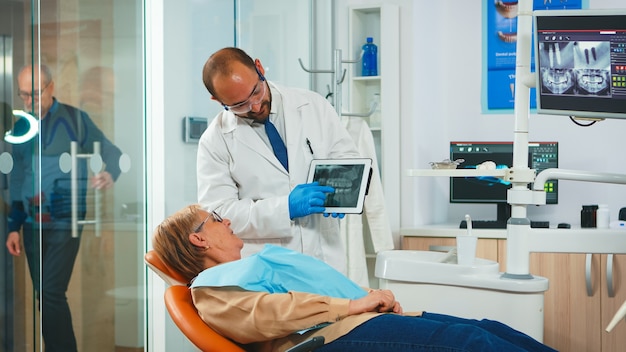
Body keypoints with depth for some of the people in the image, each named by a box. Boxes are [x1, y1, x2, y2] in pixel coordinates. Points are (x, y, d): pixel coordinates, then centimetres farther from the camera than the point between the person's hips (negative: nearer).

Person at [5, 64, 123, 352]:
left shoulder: (75, 119, -3)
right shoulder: (21, 127, 11)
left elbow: (112, 152, -3)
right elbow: (16, 181, 15)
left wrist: (109, 174, -26)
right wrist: (13, 227, 12)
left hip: (64, 223, -5)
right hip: (32, 225, 5)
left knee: (51, 293, -13)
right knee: (44, 296, 9)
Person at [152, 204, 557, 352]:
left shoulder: (265, 256, 33)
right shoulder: (212, 285, 4)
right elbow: (267, 314, -14)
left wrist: (373, 295, 7)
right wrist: (354, 304, -15)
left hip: (365, 316, 9)